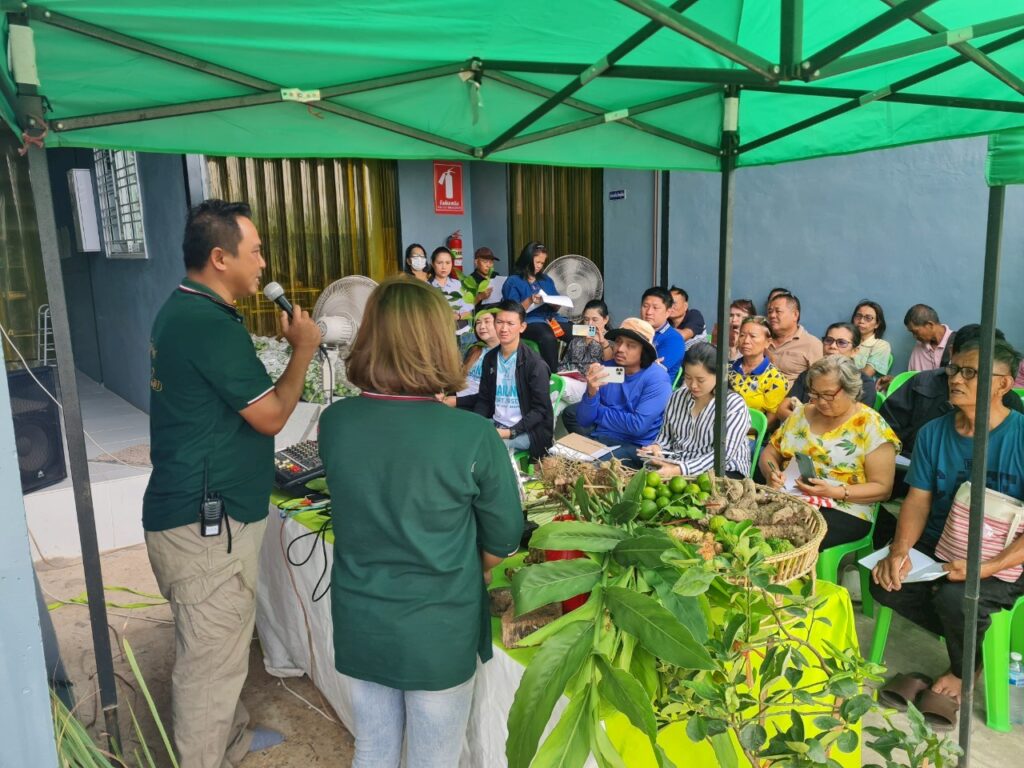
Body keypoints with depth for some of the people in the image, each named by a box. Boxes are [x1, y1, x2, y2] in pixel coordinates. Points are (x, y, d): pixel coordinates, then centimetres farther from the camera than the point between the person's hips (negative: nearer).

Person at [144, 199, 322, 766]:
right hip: (206, 525, -11)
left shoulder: (179, 310, 10)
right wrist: (303, 348, -7)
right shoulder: (212, 325, -23)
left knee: (219, 646, 25)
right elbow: (271, 416, -16)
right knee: (211, 661, 5)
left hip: (185, 511, 11)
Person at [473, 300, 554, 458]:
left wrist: (510, 432, -22)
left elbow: (540, 409, -12)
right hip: (495, 424, 6)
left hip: (526, 431, -5)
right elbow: (483, 399, 12)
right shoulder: (490, 358, 7)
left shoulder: (535, 364, -12)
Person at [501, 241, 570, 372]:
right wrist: (529, 301, -18)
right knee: (548, 338, -39)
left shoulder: (546, 280, 21)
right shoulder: (513, 282, 4)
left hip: (550, 318, 5)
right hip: (528, 322, -5)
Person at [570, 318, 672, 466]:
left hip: (636, 446, -7)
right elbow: (584, 421, -1)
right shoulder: (605, 368, 1)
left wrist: (599, 411, -9)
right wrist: (591, 392, -21)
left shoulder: (657, 379, -13)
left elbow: (637, 426, -22)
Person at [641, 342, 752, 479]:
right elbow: (665, 436, 16)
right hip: (673, 466, 5)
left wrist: (680, 470, -30)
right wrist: (657, 447, -8)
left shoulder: (734, 405, -10)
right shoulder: (677, 397, 7)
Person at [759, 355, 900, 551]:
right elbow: (770, 453, 19)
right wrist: (771, 473, -5)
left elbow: (882, 488, -3)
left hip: (843, 510, -4)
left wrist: (835, 492, -18)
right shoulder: (801, 414, 14)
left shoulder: (871, 426, -2)